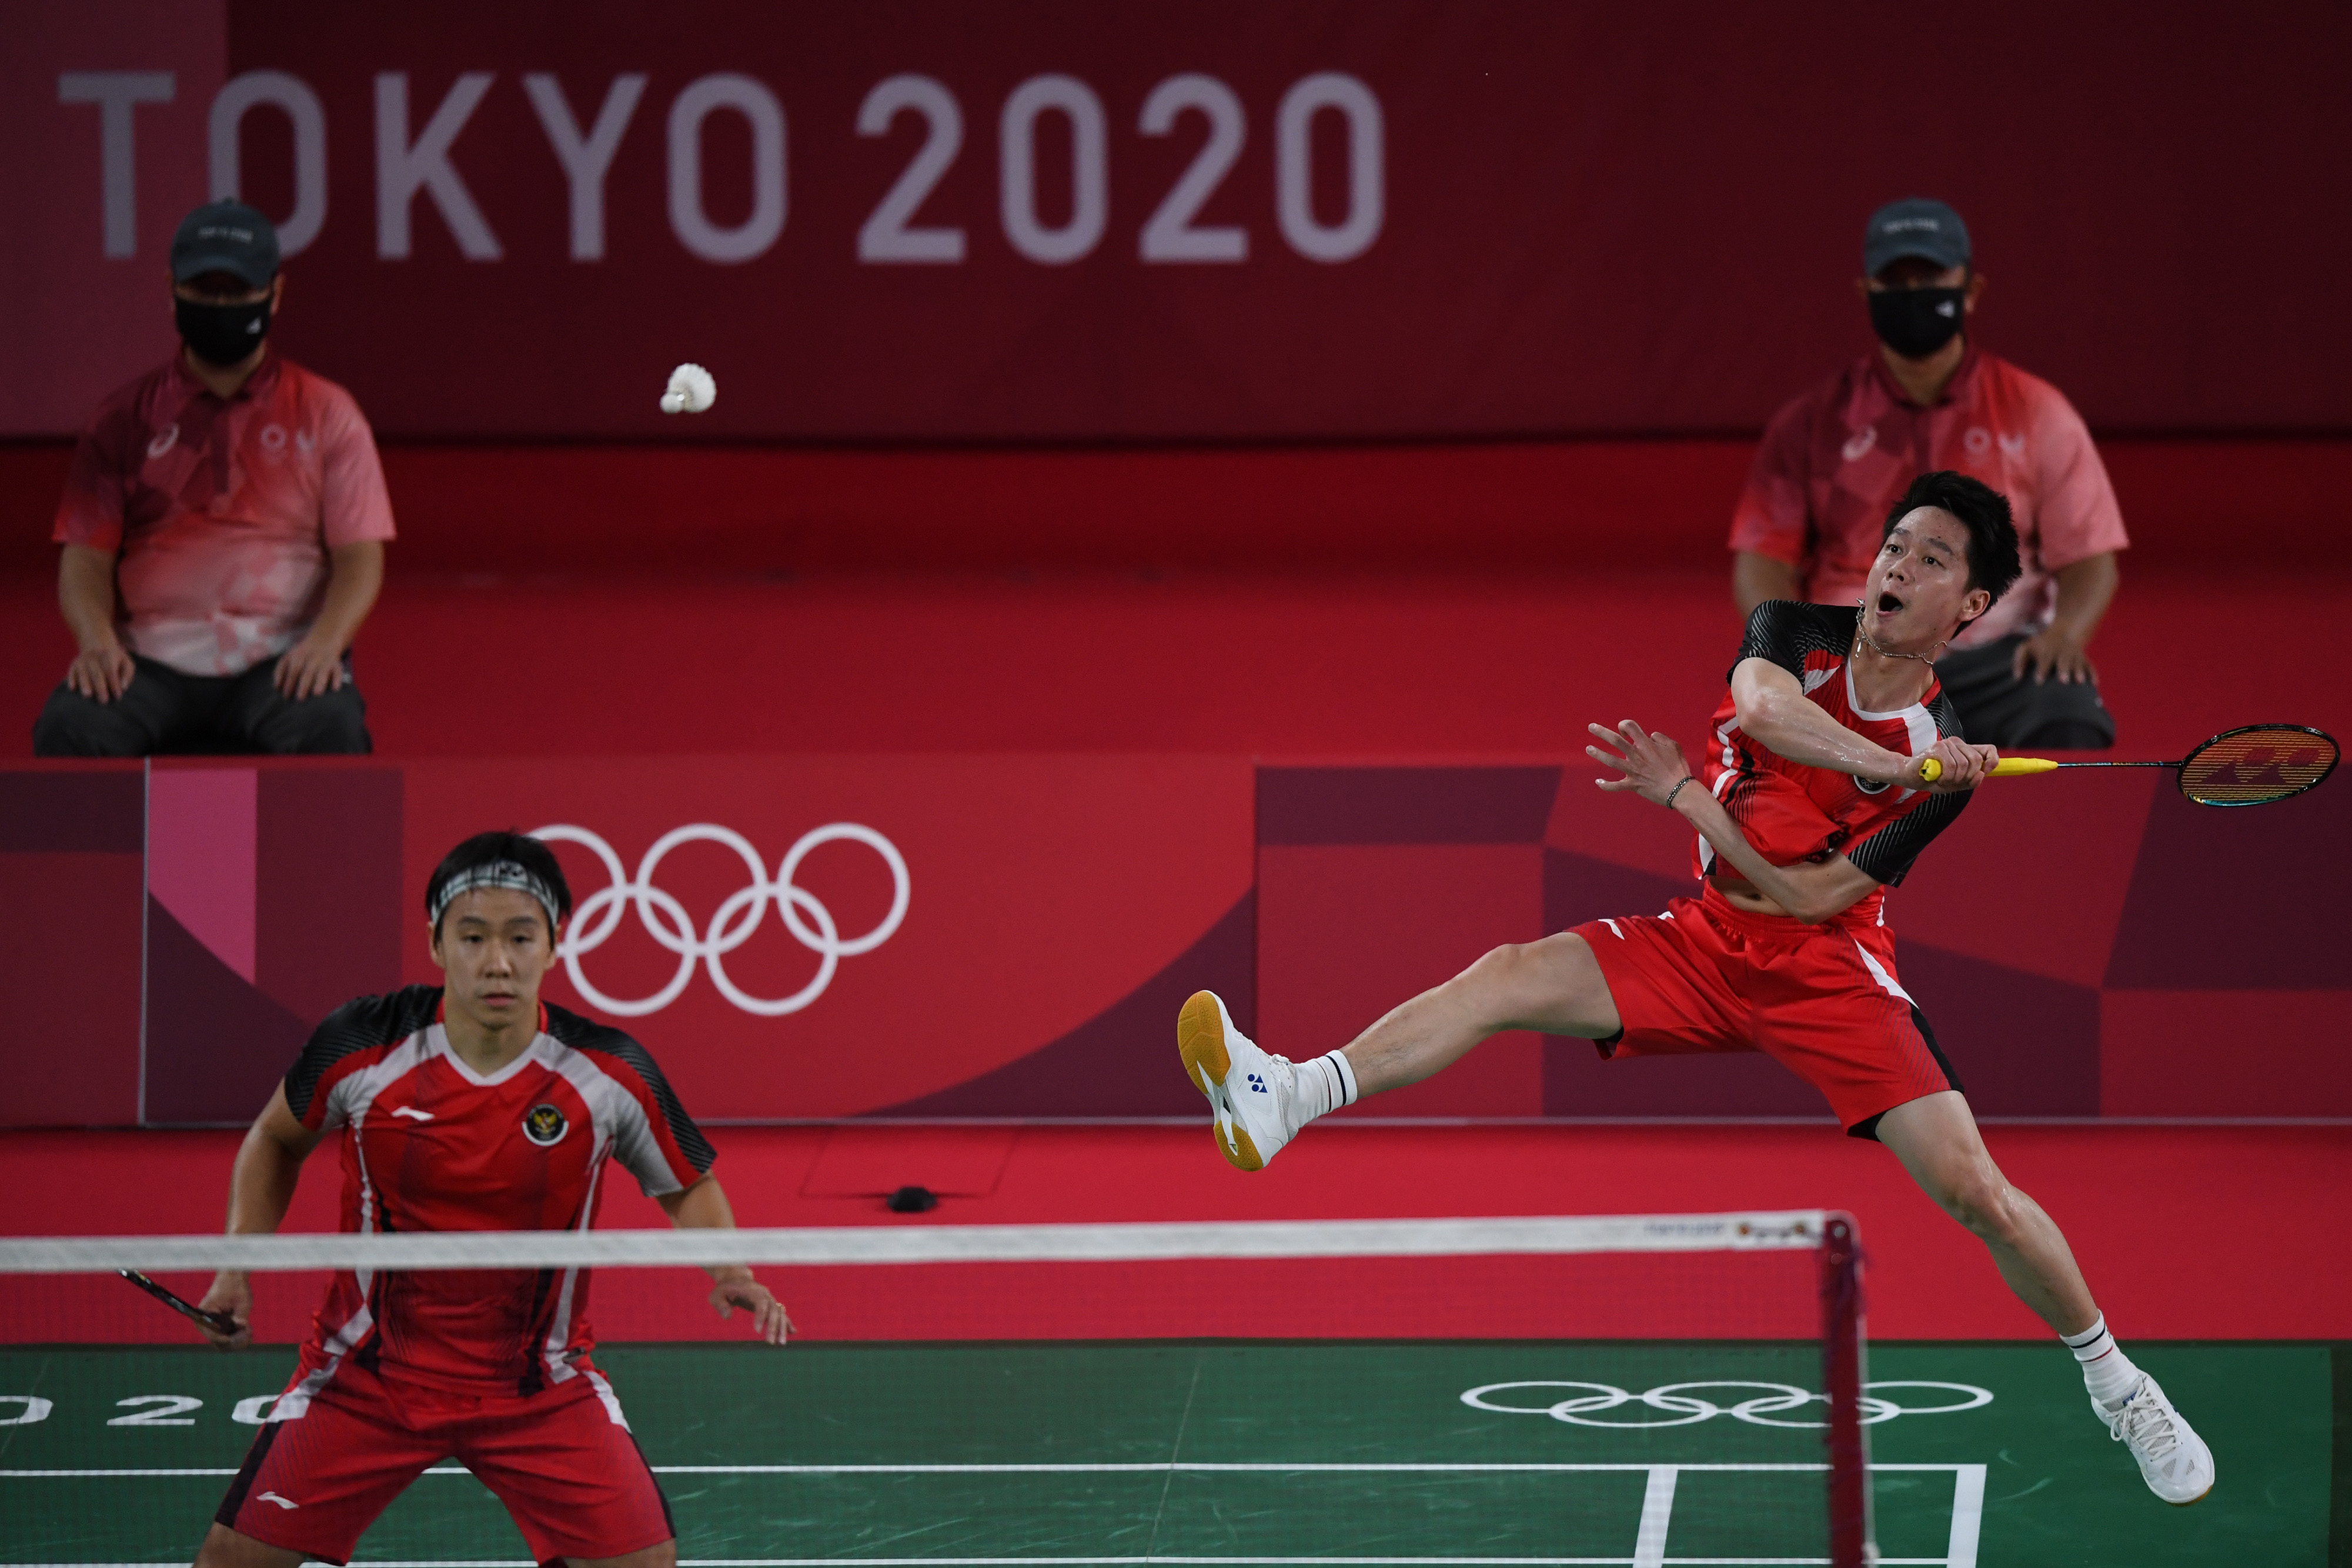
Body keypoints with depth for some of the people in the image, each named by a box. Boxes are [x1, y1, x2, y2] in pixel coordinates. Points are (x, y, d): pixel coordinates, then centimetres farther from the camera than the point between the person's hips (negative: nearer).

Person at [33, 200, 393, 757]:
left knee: (330, 727, -35)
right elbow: (86, 557, 9)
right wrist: (96, 640, -14)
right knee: (67, 726, -31)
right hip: (152, 663, 1)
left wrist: (325, 642, -16)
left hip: (283, 662, -1)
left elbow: (360, 554, 5)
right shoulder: (125, 418, 14)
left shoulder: (327, 414, 12)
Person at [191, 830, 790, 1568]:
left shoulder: (611, 1074, -14)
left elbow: (686, 1185, 5)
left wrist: (731, 1271, -14)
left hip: (540, 1386, 0)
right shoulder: (361, 1047, -14)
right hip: (367, 1370, 0)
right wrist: (238, 1267, -2)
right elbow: (277, 1139, 8)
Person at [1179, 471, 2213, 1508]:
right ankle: (1284, 1099, -31)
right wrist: (1897, 766, -33)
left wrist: (1682, 794, -16)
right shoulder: (1799, 634, -3)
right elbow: (1762, 704, -29)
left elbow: (1798, 899, -16)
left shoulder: (1946, 767, -13)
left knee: (1975, 1193, -16)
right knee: (1515, 976, -19)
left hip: (1829, 974, -4)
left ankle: (2116, 1386, 7)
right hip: (1708, 947, 4)